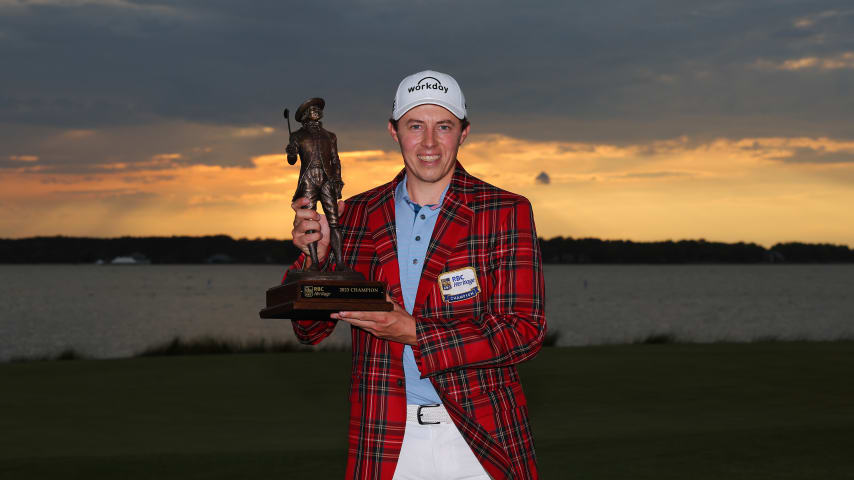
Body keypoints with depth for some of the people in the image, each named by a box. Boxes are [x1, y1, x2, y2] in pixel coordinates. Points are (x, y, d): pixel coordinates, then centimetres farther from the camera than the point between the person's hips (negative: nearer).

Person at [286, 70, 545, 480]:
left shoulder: (505, 212, -2)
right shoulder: (356, 215, 7)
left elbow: (525, 331, -9)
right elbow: (310, 331, 9)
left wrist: (414, 332, -17)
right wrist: (316, 256, -10)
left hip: (482, 438, -1)